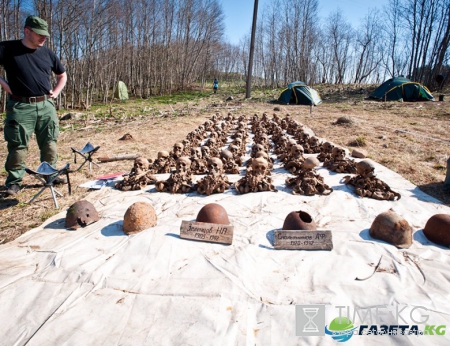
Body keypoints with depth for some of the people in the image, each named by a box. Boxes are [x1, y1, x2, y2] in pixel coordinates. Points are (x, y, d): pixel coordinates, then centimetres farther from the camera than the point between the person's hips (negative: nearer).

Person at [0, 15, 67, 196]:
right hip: (20, 107, -3)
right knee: (18, 145, 0)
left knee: (49, 143, 7)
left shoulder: (48, 53, 10)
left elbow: (62, 75, 22)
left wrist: (55, 92, 10)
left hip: (46, 106, 4)